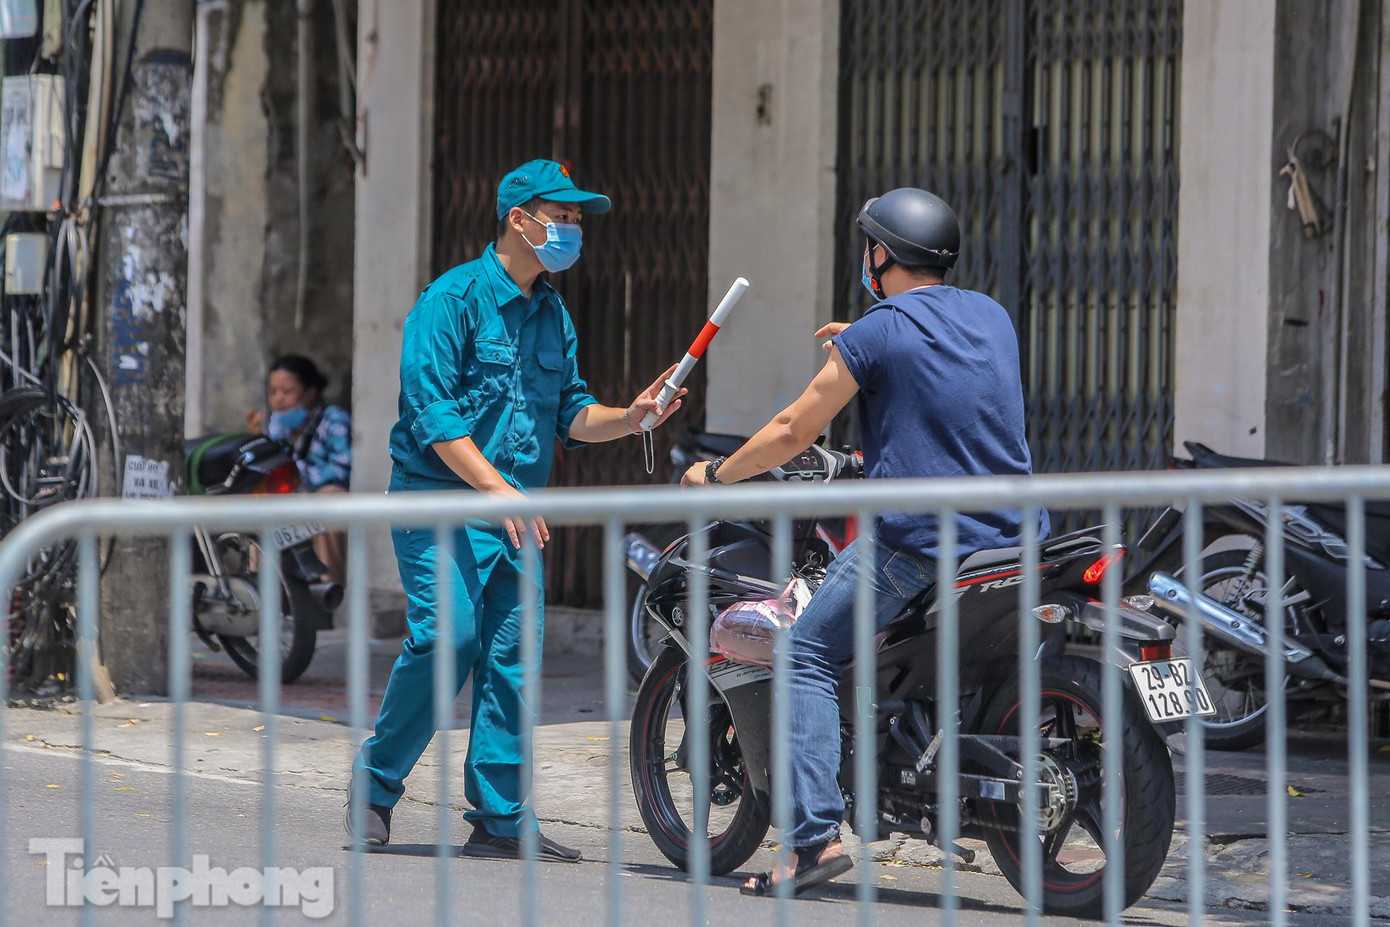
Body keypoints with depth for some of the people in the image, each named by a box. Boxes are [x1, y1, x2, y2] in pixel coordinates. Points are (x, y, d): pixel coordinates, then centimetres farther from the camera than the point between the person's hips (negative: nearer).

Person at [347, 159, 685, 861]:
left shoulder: (552, 314, 16)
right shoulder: (454, 297, -8)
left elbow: (569, 414, 17)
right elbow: (432, 410, -15)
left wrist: (628, 417, -4)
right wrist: (497, 488, -22)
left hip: (515, 508, 7)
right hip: (441, 496, -7)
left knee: (512, 657, 0)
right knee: (447, 637, -20)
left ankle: (500, 821, 2)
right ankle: (375, 783, -3)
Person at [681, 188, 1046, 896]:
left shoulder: (876, 333, -5)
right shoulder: (992, 316, 13)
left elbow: (793, 431, 1)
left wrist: (714, 475, 16)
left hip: (918, 539, -7)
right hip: (1010, 538, 7)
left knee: (808, 655, 1)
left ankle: (814, 835, -14)